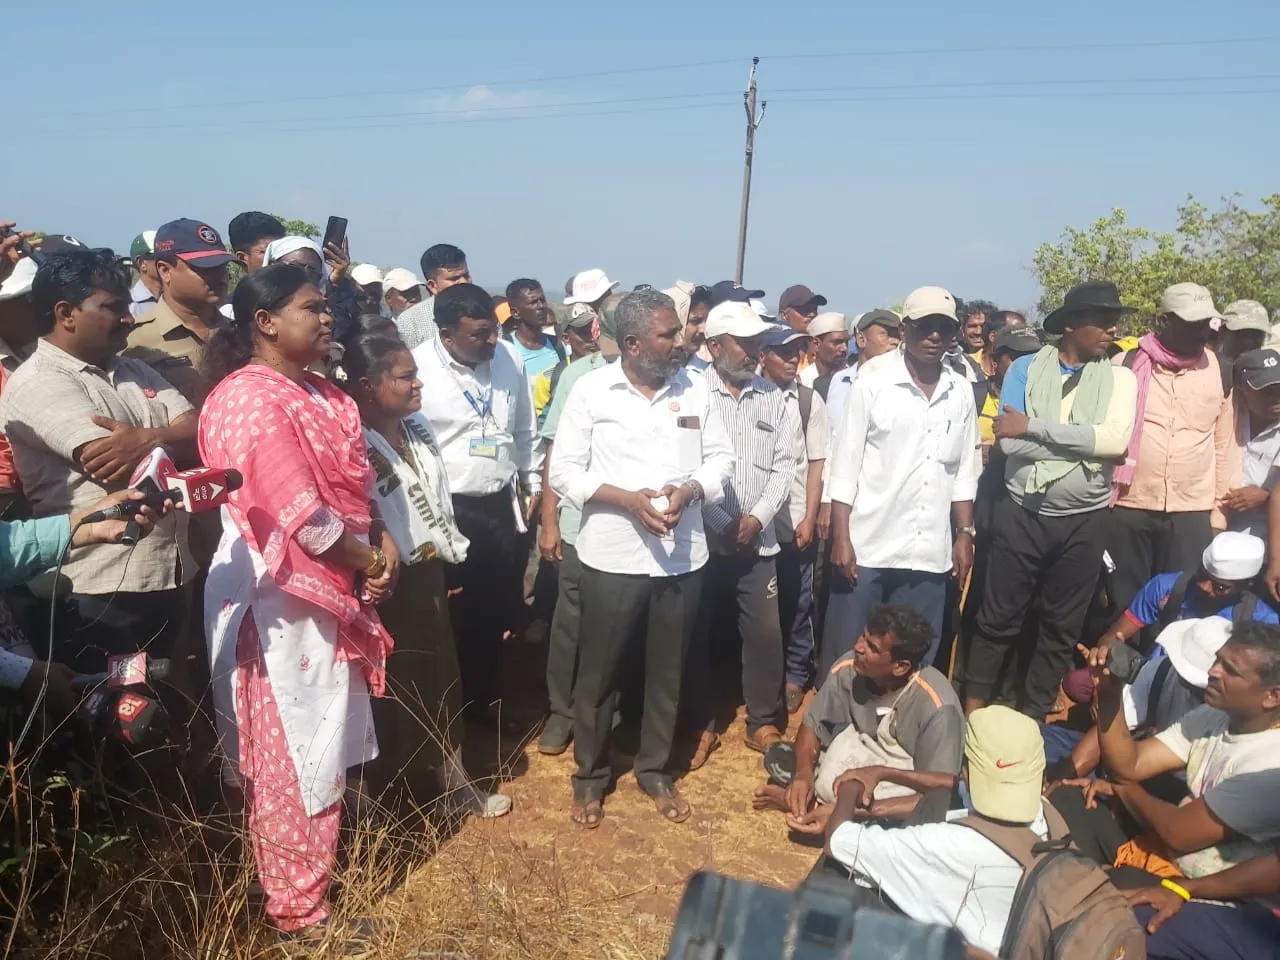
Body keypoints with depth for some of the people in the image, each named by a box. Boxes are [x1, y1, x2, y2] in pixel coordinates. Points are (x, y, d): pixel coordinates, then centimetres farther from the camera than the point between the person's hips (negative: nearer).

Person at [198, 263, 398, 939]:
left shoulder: (317, 393, 11)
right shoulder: (253, 400, -19)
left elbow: (349, 484, 14)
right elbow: (302, 514, -24)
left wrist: (381, 541, -4)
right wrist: (369, 563, -11)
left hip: (325, 590, 9)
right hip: (282, 596, -9)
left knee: (321, 744, 20)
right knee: (295, 755, 4)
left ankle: (310, 881, 37)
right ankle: (299, 910, 22)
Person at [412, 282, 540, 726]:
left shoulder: (509, 358, 1)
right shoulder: (417, 368, -15)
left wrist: (532, 482, 16)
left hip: (503, 505, 5)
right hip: (448, 512, -5)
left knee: (497, 612, 15)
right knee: (453, 616, 6)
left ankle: (482, 697, 36)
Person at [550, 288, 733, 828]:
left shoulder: (695, 389, 3)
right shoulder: (592, 390, -6)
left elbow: (720, 458, 7)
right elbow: (564, 471, -6)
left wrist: (690, 489, -14)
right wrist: (628, 499, -19)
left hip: (682, 556, 3)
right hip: (612, 556, -3)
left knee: (667, 672, 15)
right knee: (598, 673, 9)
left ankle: (655, 770, 34)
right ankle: (590, 776, 28)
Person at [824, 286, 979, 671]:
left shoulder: (961, 393, 8)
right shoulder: (873, 382, -3)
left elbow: (965, 471, 14)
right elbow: (845, 464, -4)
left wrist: (965, 533, 7)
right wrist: (841, 537, -9)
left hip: (929, 552, 3)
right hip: (868, 546, -3)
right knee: (846, 656, 3)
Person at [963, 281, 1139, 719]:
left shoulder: (1119, 378, 1)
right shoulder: (1026, 368, -2)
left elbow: (1115, 440, -17)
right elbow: (1010, 442, -13)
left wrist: (1034, 426, -18)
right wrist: (1088, 444, -14)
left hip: (1084, 522, 2)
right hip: (1021, 514, -1)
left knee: (1061, 628, 12)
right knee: (998, 618, 8)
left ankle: (1030, 719, 27)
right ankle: (972, 711, 23)